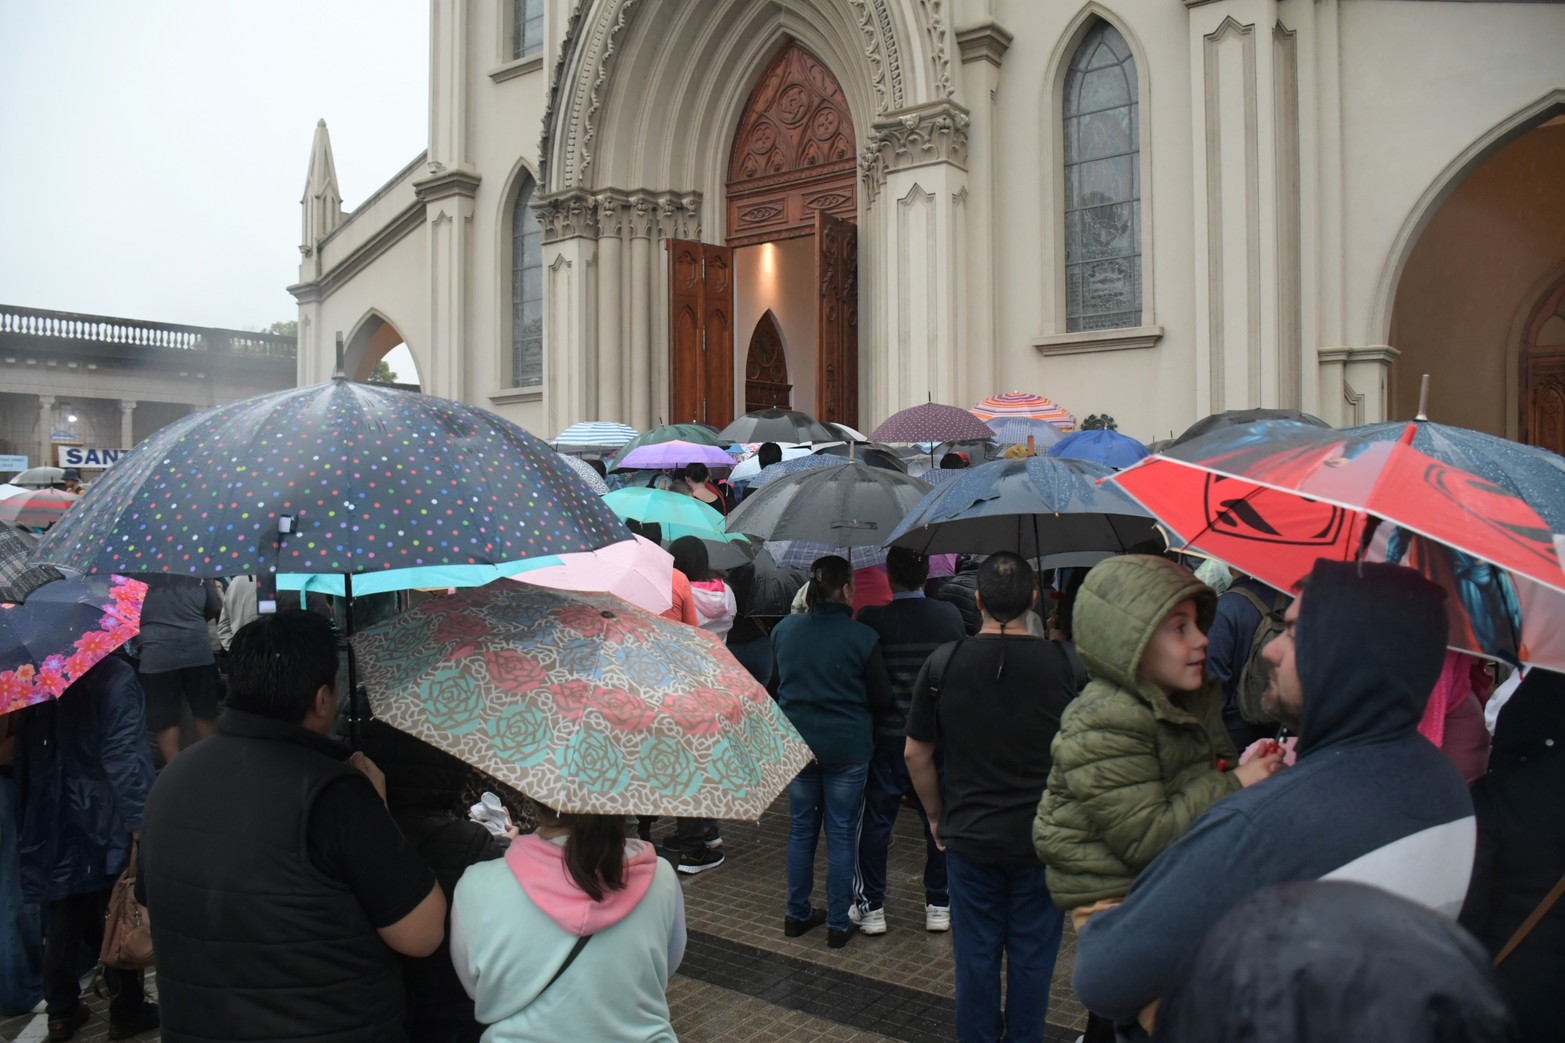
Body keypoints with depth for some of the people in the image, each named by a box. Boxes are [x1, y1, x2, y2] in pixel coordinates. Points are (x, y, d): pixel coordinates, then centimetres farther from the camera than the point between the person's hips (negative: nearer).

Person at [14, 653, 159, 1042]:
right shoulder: (115, 677, -17)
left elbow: (25, 753, 10)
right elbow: (125, 756, -22)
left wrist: (32, 818, 20)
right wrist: (139, 822, -20)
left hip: (52, 824, 6)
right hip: (103, 821, -6)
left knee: (62, 922, 17)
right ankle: (126, 1012, 18)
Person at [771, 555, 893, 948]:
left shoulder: (783, 631, -3)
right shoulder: (862, 638, -15)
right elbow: (882, 700, -6)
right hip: (847, 748, -3)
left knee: (801, 829, 16)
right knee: (841, 834, 8)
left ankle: (797, 914, 26)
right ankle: (838, 923, 15)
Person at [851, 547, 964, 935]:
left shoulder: (872, 619, -13)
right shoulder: (950, 616, -4)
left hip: (887, 737, -2)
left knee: (875, 820, 9)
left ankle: (871, 907, 14)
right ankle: (939, 905, 21)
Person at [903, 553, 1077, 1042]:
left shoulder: (943, 663, -8)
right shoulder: (1062, 664, -11)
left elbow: (916, 754, 0)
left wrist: (937, 817, 13)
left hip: (969, 836, 1)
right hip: (1043, 837, 0)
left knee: (976, 956, 13)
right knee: (1032, 957, 13)